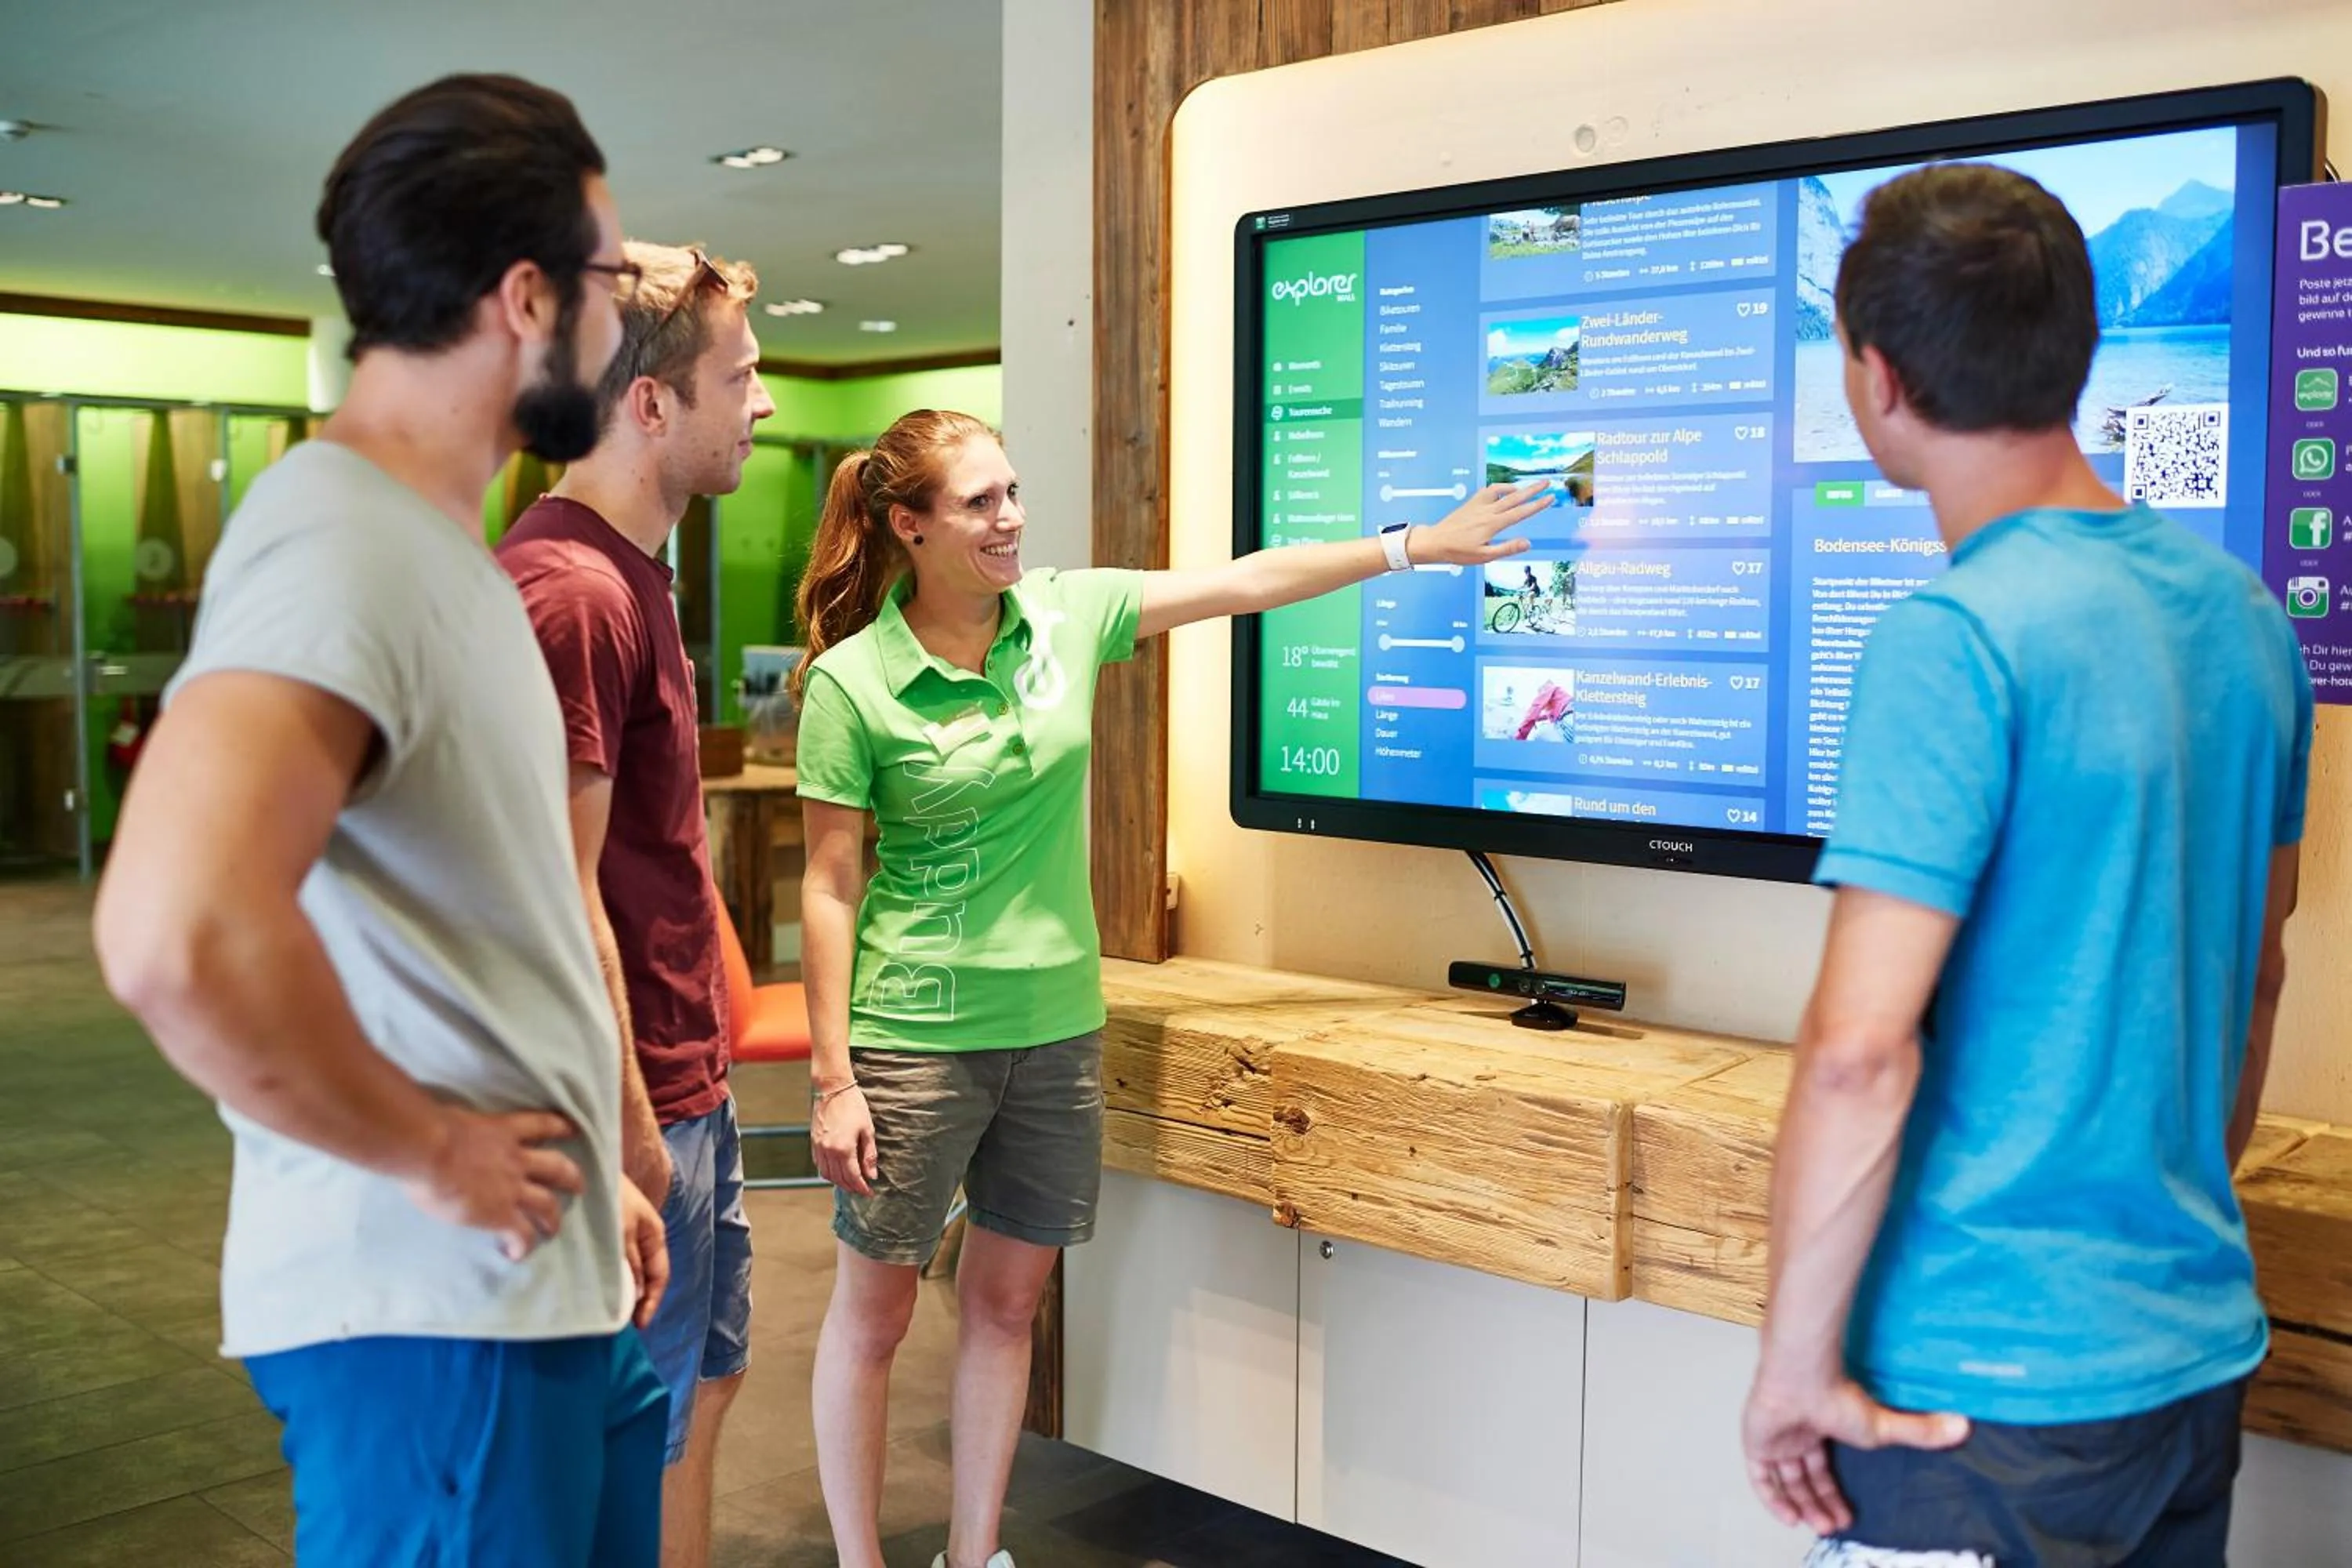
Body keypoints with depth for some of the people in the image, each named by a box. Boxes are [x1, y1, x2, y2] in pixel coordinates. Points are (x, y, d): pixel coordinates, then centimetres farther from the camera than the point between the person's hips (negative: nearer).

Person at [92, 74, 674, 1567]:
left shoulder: (437, 541, 14)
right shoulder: (338, 540, -19)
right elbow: (181, 935, -35)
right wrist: (429, 1150, -21)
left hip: (559, 1289, 9)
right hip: (434, 1322, -9)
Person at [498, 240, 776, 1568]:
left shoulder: (632, 574, 11)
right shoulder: (570, 593, -22)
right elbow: (557, 901, -24)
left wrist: (709, 1044, 18)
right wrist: (633, 1146, -20)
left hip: (689, 1091, 10)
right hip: (641, 1109, -10)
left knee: (708, 1380, 22)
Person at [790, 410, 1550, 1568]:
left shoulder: (1063, 614, 1)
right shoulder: (851, 682, -11)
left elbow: (1242, 583, 5)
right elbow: (830, 887, -9)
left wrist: (1419, 546, 5)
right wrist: (833, 1078, -10)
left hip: (1056, 1028, 5)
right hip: (915, 1036, -4)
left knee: (1006, 1301, 14)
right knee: (873, 1309, 8)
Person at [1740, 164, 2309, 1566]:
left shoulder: (1955, 642, -21)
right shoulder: (2242, 612, 4)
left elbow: (1860, 1054, -24)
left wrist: (1798, 1358, -13)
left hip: (1989, 1382, -8)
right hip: (2200, 1349, 8)